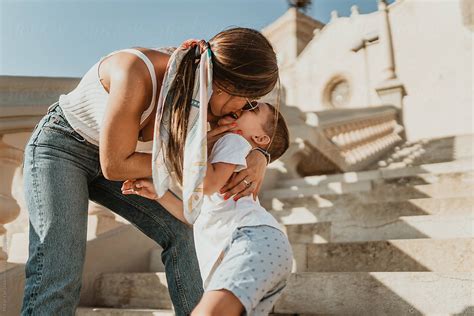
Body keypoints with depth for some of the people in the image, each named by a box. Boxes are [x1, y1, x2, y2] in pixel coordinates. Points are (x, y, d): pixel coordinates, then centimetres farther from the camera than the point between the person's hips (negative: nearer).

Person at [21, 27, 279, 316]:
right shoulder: (134, 73, -37)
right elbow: (113, 166, -29)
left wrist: (259, 159, -22)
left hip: (102, 158, 6)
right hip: (59, 147, -6)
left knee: (177, 231, -2)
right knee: (57, 275, -22)